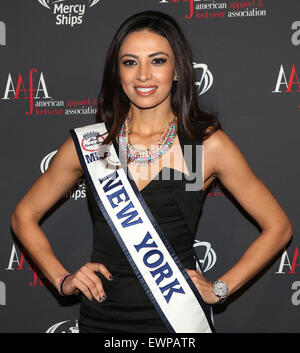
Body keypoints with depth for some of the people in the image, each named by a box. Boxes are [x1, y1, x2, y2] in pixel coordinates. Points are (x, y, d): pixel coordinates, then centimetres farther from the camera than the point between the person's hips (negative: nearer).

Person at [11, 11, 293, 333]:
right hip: (101, 316, 2)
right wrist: (62, 279, 0)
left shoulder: (209, 144, -6)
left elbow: (277, 227, 2)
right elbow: (24, 216, 11)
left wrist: (219, 289, -3)